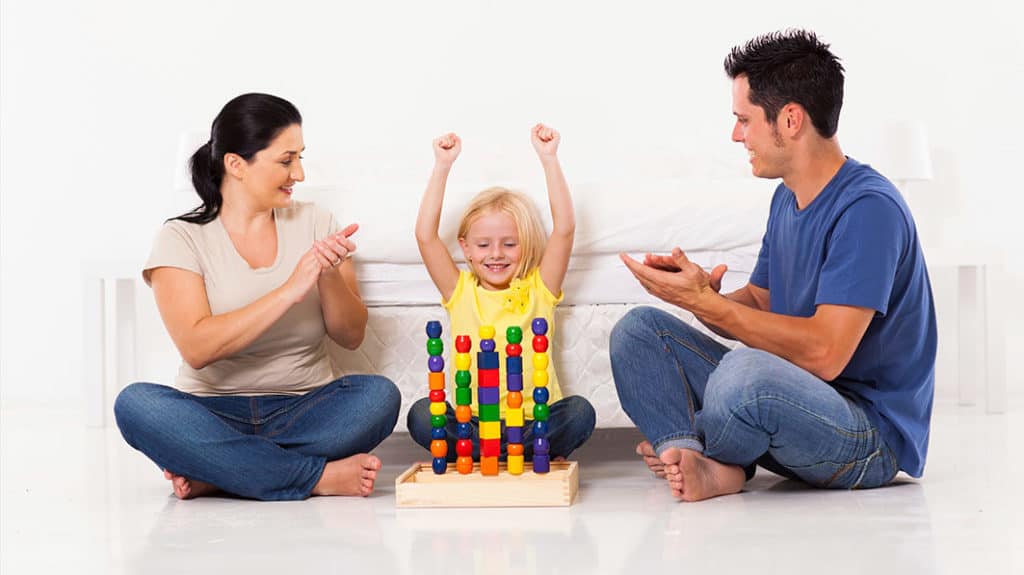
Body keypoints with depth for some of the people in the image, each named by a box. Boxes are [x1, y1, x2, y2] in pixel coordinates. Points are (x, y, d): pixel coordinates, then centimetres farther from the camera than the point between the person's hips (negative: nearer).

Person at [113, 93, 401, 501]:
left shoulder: (315, 223, 7)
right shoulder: (183, 238, -2)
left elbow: (351, 337, 4)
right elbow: (196, 348, -17)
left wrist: (330, 277, -16)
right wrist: (290, 290, -22)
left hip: (304, 411, 2)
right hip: (214, 414, -1)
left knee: (379, 395, -27)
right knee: (136, 403, -31)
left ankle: (213, 475, -23)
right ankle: (320, 477, -28)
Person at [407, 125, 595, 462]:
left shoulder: (538, 290, 10)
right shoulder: (461, 292, 11)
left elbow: (564, 228, -2)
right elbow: (425, 235, 0)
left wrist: (549, 159, -5)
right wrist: (442, 167, -1)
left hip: (535, 420, 0)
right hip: (472, 423, 0)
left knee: (579, 412, -29)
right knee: (421, 415, -27)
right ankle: (536, 456, -25)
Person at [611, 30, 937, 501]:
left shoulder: (869, 209, -20)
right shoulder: (787, 199, 11)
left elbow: (824, 353, -27)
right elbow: (758, 304, 15)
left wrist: (704, 302, -23)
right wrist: (701, 294, -8)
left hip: (873, 438, -9)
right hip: (791, 396, 10)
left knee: (746, 369, -39)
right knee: (638, 329, 2)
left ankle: (679, 442, -6)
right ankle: (706, 464, -19)